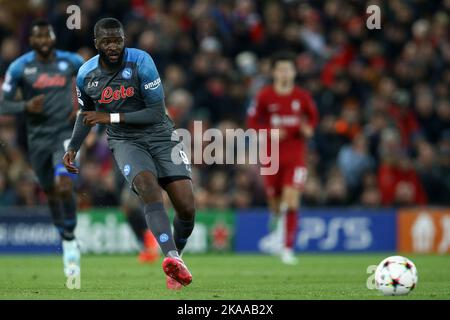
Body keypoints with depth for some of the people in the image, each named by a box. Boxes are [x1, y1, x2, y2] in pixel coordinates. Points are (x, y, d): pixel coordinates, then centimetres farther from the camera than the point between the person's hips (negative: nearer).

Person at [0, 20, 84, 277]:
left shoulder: (71, 62, 0)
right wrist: (26, 107, -21)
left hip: (65, 132, -2)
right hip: (38, 137, 2)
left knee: (64, 184, -24)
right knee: (51, 193, 13)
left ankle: (70, 238, -6)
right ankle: (68, 245, 33)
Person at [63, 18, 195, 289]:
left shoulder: (141, 62, -15)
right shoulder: (87, 75, -3)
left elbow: (157, 113, -16)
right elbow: (87, 114, 18)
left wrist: (111, 117, -19)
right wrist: (73, 148, 7)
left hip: (160, 135, -1)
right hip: (126, 142, 1)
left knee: (187, 208, -12)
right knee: (149, 189, -32)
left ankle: (175, 261, 16)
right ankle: (173, 259, -49)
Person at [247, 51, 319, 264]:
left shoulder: (302, 97, 0)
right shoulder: (264, 96, -2)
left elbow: (313, 117, 15)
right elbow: (252, 122, 3)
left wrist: (308, 130, -6)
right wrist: (270, 132, -13)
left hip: (296, 156, -1)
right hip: (272, 156, 1)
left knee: (291, 203, -14)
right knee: (275, 203, 8)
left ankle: (288, 249, -11)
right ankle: (276, 232, 41)